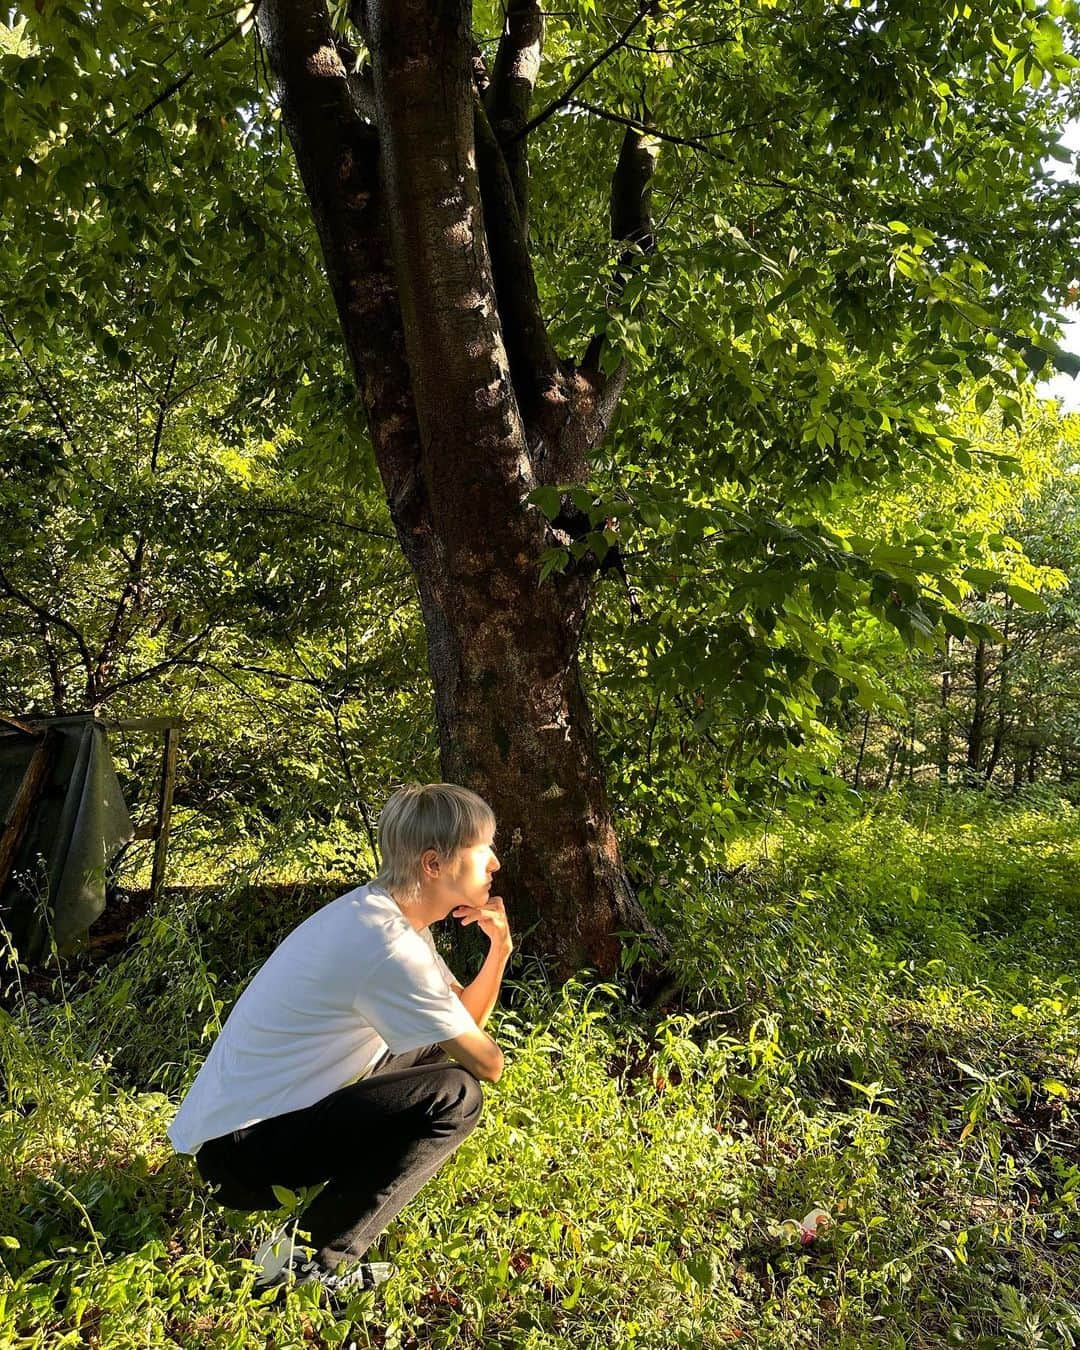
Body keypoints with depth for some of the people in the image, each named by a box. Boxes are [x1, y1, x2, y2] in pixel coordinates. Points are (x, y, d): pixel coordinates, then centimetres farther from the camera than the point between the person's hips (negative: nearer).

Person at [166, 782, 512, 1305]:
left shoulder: (379, 912, 4)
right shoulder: (389, 947, -26)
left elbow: (462, 1021, 10)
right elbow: (487, 1062, -18)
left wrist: (499, 948, -7)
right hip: (239, 1149, -10)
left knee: (439, 1049, 13)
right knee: (456, 1095, -18)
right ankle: (312, 1261, -7)